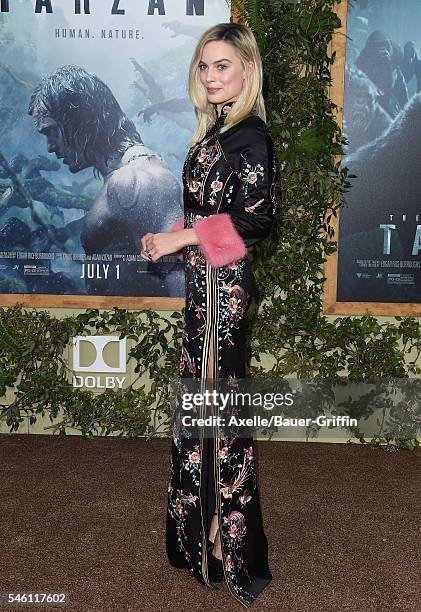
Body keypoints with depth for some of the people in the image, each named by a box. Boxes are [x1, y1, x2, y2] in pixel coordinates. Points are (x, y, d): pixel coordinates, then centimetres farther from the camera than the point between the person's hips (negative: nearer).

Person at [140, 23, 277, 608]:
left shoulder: (250, 133, -13)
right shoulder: (217, 128, 14)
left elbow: (256, 217, -18)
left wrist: (182, 236, -16)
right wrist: (170, 239, 6)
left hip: (225, 281, -9)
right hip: (207, 279, 9)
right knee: (202, 386, 15)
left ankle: (228, 540, 15)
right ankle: (205, 526, 32)